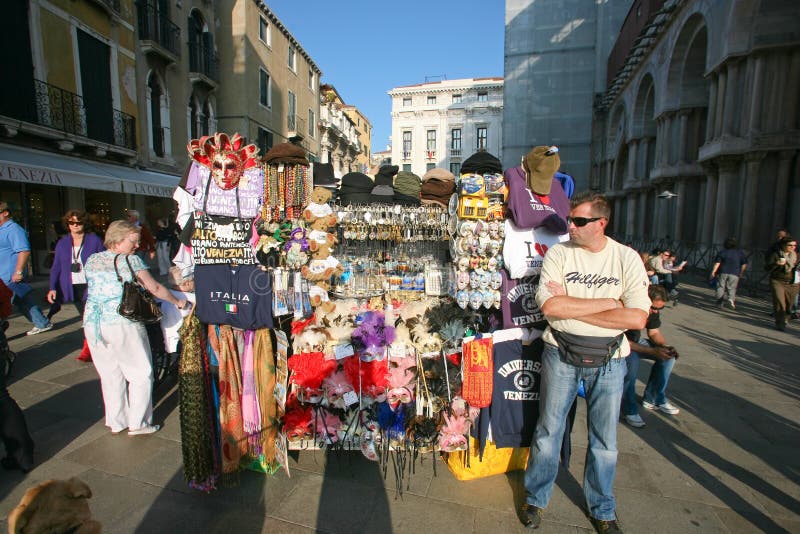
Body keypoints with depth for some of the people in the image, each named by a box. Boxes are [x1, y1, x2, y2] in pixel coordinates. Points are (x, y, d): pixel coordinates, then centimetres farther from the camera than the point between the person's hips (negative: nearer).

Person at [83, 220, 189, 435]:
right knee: (140, 373, 6)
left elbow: (96, 290, 21)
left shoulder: (92, 260, 11)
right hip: (123, 324, -6)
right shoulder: (131, 260, -6)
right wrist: (177, 302, 6)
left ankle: (116, 423, 24)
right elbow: (155, 288, -6)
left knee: (109, 375, 14)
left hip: (92, 324, 6)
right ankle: (137, 423, 11)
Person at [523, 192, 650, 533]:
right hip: (561, 354, -1)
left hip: (609, 360, 1)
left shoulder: (627, 258, -4)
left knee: (605, 439, 15)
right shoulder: (559, 253, -6)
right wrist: (609, 302, -16)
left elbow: (637, 318, -14)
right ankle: (536, 499, 34)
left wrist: (571, 307, -18)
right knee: (548, 430, 11)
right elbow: (549, 306, -19)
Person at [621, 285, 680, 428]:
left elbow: (654, 332, 5)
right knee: (632, 361, -35)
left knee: (668, 356, -5)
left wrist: (664, 346, -16)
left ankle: (653, 399, 11)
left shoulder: (653, 309, -8)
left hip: (635, 340, 8)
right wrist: (653, 351, -34)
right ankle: (628, 410, -17)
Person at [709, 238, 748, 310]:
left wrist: (713, 272, -6)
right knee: (732, 288, 5)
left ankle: (720, 303, 4)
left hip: (723, 272, -1)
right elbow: (744, 265, 6)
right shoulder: (740, 252, 6)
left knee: (721, 287, 5)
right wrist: (741, 273, 15)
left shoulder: (721, 252, 0)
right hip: (734, 274, 1)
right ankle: (731, 298, -21)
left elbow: (717, 264, -7)